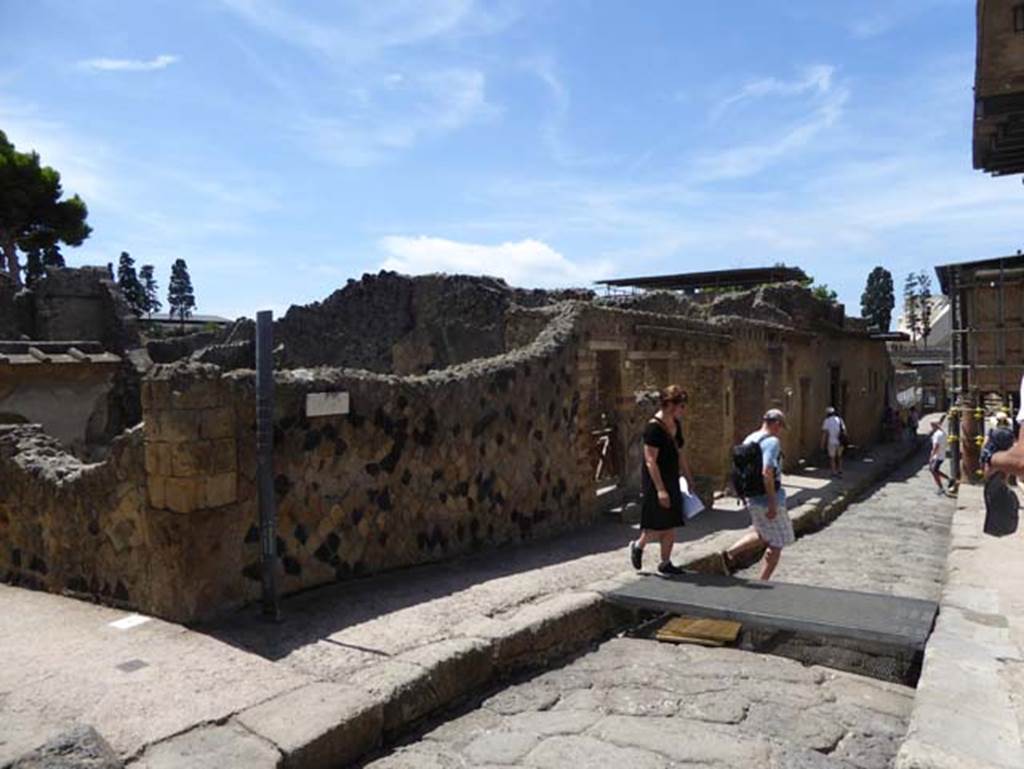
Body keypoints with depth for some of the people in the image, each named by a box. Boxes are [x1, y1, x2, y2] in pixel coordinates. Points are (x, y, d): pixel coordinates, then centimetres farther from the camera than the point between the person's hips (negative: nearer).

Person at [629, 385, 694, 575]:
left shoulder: (676, 425, 6)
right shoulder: (653, 427, -20)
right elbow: (650, 461, -22)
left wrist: (689, 479, 20)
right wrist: (660, 489, -24)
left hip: (672, 480, 8)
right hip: (655, 481, -8)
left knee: (671, 526, 10)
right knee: (658, 527, -1)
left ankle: (665, 563, 21)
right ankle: (638, 546, 25)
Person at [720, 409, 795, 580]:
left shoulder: (749, 439, 9)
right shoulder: (772, 442, -17)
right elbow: (766, 473, -27)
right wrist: (772, 504, -24)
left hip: (753, 500, 9)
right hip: (767, 501, -8)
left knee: (763, 536, 28)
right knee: (776, 544, 7)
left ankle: (730, 553, 17)